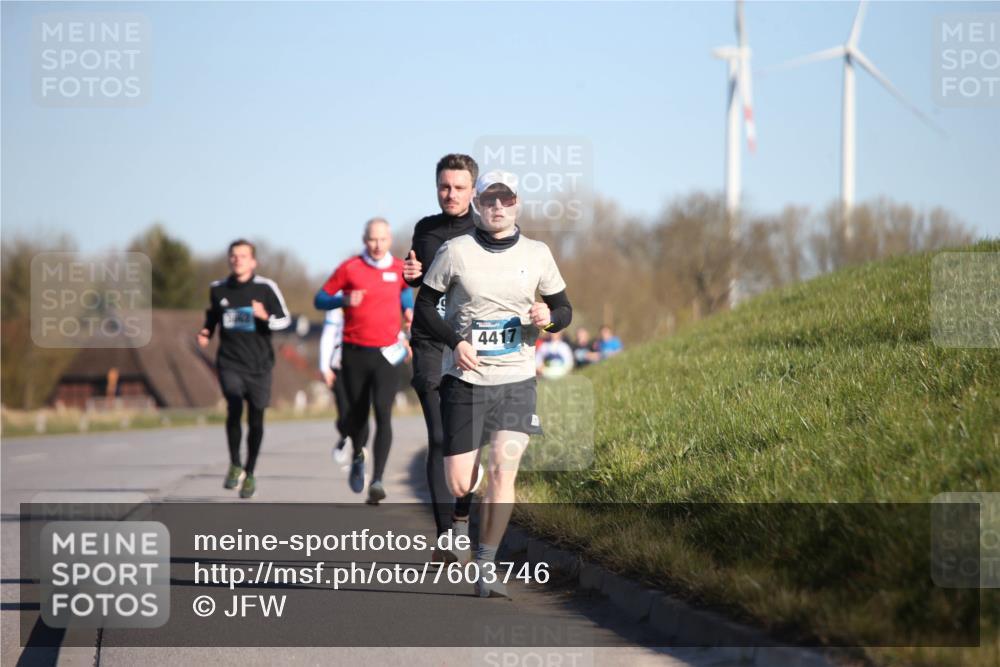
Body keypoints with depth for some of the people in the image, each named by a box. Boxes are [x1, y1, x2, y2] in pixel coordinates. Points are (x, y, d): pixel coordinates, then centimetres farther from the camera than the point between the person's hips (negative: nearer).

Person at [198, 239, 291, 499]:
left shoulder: (265, 288, -4)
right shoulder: (218, 289, 5)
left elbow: (285, 319, 0)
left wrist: (265, 316, -20)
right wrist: (205, 333, 4)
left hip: (259, 364, 0)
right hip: (230, 362, 0)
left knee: (256, 420, 5)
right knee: (234, 407, -23)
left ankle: (249, 474, 23)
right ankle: (235, 466, -7)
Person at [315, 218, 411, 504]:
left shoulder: (400, 268, 4)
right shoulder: (349, 268, -4)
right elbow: (320, 299, 0)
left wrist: (408, 310, 12)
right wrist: (344, 300, -18)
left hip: (386, 354, 0)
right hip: (354, 353, 0)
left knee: (383, 414, -14)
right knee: (357, 414, 10)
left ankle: (377, 481, -18)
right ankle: (358, 457, 43)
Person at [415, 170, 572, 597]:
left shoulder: (537, 254, 5)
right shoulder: (455, 251, -2)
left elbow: (564, 309, 14)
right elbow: (424, 305, 4)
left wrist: (548, 317, -10)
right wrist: (455, 341, -11)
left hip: (516, 378, 1)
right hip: (464, 377, -1)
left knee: (503, 470, -15)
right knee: (459, 485, -3)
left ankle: (486, 568, -5)